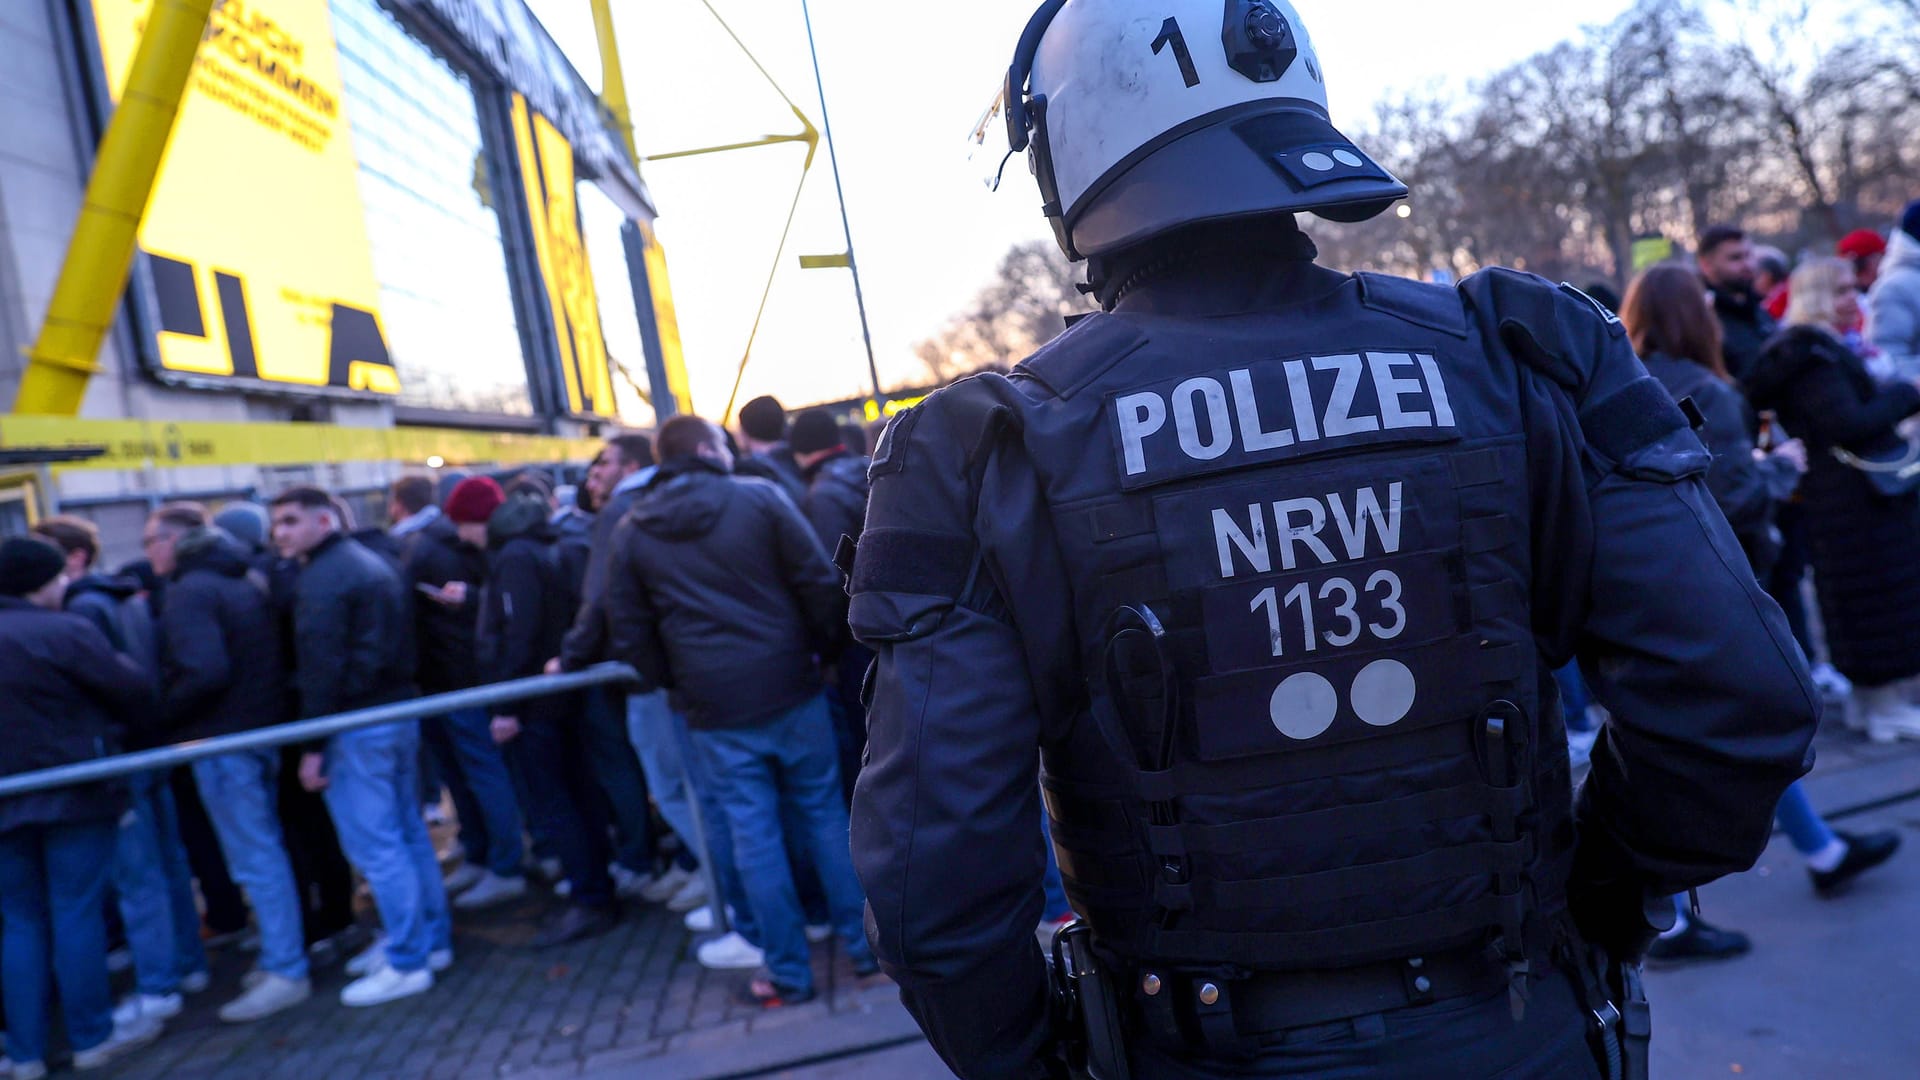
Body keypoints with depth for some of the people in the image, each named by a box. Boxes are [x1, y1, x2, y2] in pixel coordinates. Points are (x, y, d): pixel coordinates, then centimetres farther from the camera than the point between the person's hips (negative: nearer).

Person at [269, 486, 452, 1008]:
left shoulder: (320, 580, -12)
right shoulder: (375, 564, 17)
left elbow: (319, 667, -18)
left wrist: (312, 745, -16)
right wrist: (397, 698, 21)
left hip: (356, 725, -9)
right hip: (401, 712, 9)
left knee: (374, 847, -4)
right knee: (408, 833, 15)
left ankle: (407, 962, 1)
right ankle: (431, 939, 23)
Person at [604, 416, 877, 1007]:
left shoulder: (631, 533, 3)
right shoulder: (761, 498, -4)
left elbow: (628, 632, 5)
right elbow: (820, 583, -7)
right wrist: (825, 647, 6)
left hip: (715, 712, 1)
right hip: (792, 691, 0)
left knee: (754, 837, 7)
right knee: (824, 815, 13)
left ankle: (788, 973, 17)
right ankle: (862, 943, 22)